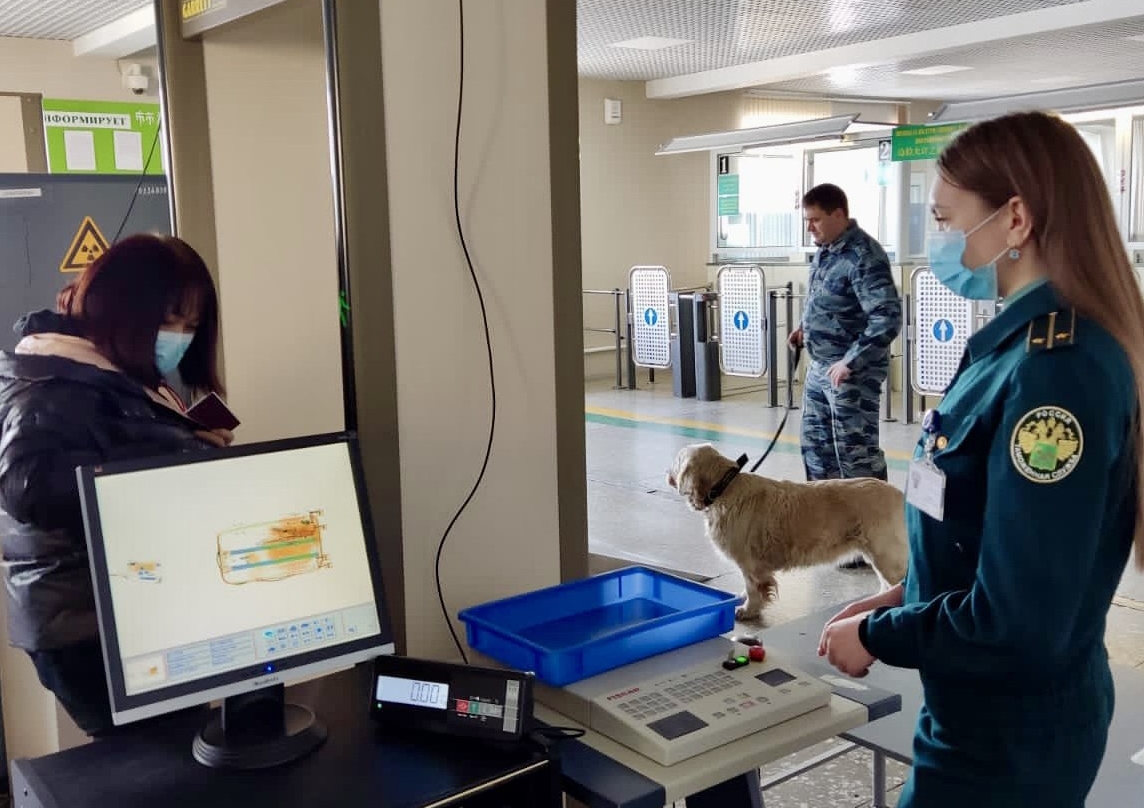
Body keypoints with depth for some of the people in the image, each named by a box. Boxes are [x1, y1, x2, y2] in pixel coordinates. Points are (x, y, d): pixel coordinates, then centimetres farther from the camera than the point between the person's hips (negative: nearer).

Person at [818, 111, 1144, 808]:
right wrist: (903, 599, 5)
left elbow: (1019, 624, -28)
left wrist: (877, 636, -15)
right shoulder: (1029, 343, 3)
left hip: (1011, 734, -8)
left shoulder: (1055, 371, -27)